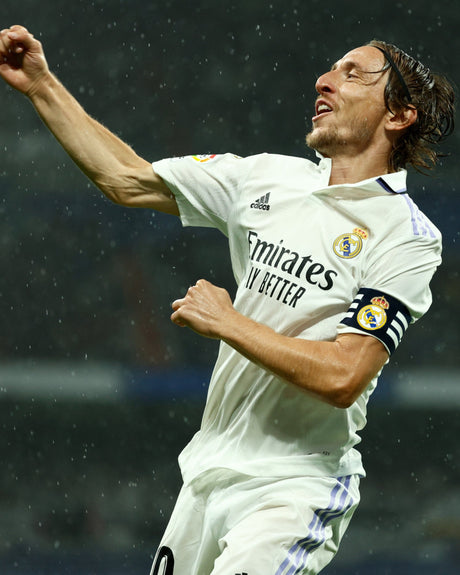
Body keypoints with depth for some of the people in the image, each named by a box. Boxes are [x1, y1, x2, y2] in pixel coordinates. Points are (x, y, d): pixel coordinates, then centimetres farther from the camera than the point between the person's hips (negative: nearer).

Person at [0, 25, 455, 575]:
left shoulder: (410, 237, -12)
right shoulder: (270, 177, 7)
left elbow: (342, 377, -21)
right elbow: (128, 180, 12)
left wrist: (224, 322, -13)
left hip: (296, 492, -6)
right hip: (207, 475, 6)